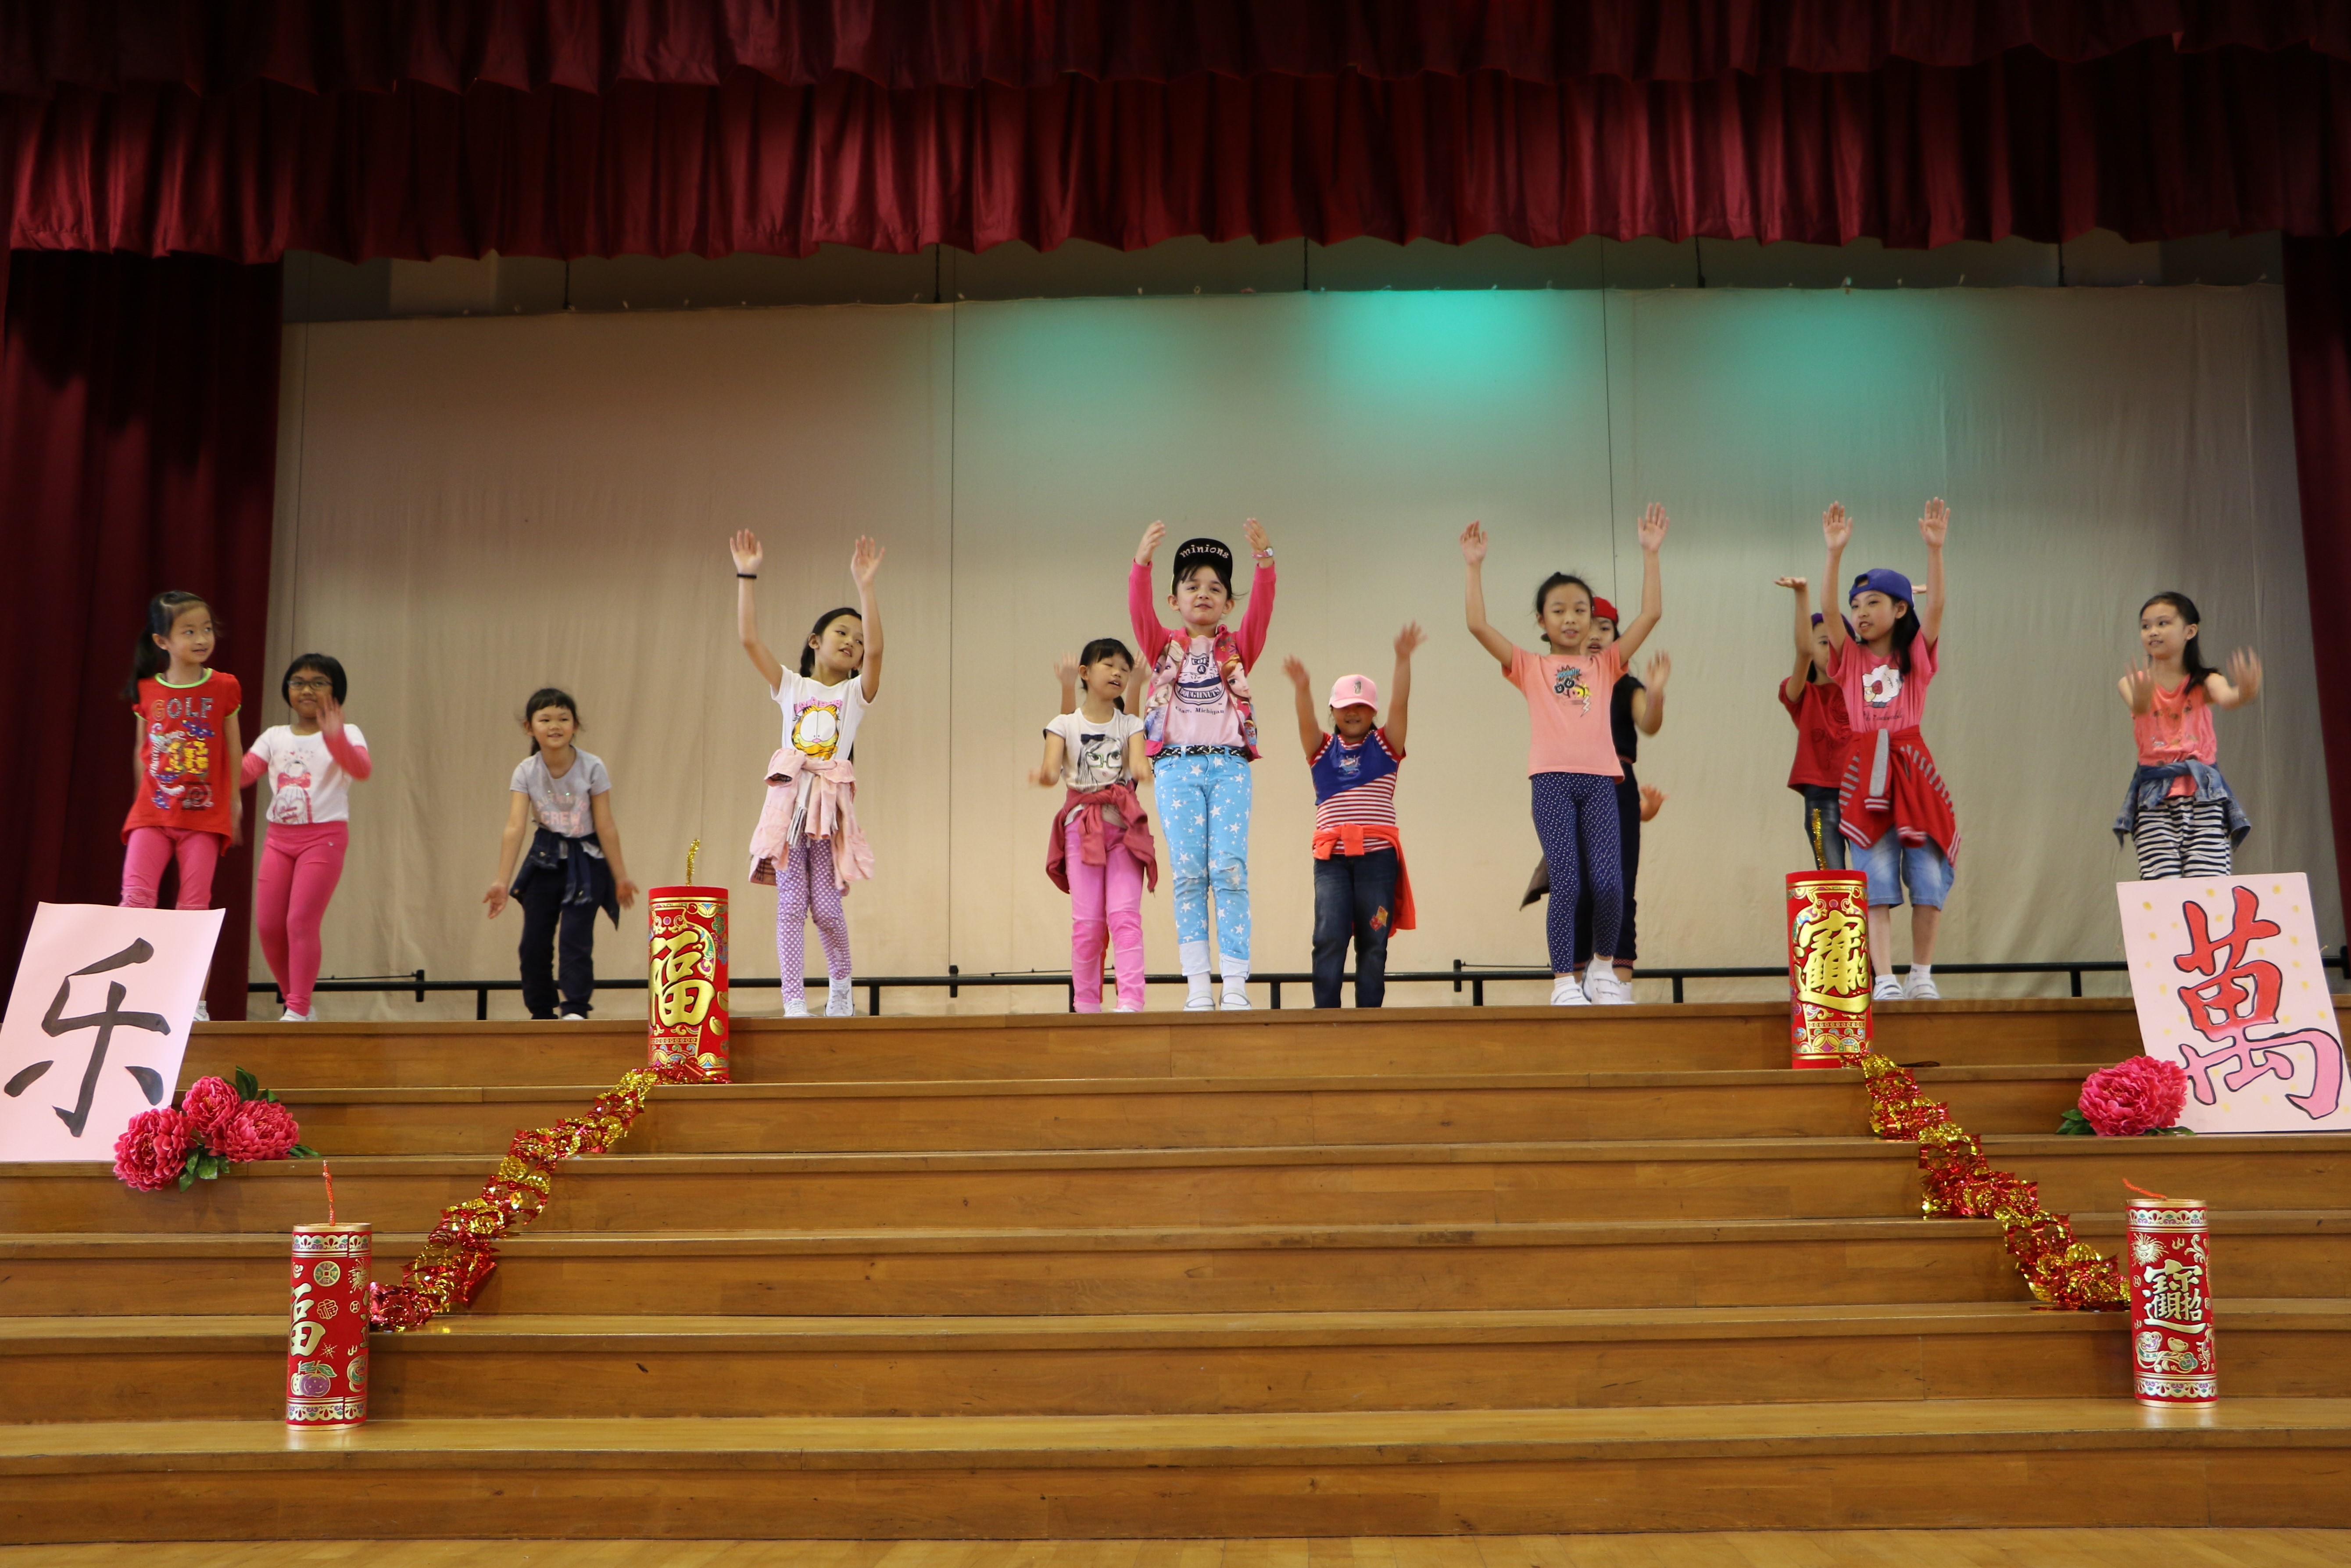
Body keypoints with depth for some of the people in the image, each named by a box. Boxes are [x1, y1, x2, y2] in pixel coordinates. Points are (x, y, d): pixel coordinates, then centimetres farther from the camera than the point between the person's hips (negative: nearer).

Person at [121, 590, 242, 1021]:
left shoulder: (224, 687, 1)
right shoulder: (146, 691, 4)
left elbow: (234, 750, 6)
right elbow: (140, 751, 13)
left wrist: (236, 805, 6)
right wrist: (140, 801, 15)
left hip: (204, 813, -1)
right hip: (152, 812, 1)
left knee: (195, 905, -1)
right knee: (136, 897, -11)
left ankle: (191, 997, 4)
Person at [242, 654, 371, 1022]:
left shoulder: (345, 734, -4)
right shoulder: (274, 736, 12)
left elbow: (363, 770, -25)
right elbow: (242, 774, 2)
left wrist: (336, 739, -42)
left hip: (324, 838, -5)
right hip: (279, 839, 5)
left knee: (301, 922, -12)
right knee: (268, 925, 3)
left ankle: (297, 1011, -5)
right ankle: (297, 1005, 18)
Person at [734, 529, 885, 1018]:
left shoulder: (856, 692, 8)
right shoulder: (790, 687, 12)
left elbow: (876, 649, -10)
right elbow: (748, 638, 3)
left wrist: (865, 585, -16)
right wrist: (746, 577, -3)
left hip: (831, 803, -1)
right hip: (788, 799, 1)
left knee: (826, 906, -2)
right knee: (791, 906, -2)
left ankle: (840, 985, 21)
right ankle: (794, 1002, 2)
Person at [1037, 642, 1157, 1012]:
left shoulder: (1130, 724, 8)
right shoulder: (1065, 724, 5)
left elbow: (1139, 764, -10)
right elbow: (1051, 771, -10)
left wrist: (1142, 770, -35)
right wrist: (1045, 774, -35)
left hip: (1124, 825, 1)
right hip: (1081, 826, 0)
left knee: (1125, 915, -11)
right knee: (1087, 920, -2)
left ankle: (1131, 999, -15)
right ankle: (1086, 1004, 7)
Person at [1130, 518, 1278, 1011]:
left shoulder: (1238, 647, 11)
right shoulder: (1163, 645, 10)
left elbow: (1262, 608, -5)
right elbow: (1139, 608, -7)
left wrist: (1264, 560, -22)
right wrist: (1142, 560, -25)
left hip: (1229, 766, 0)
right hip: (1176, 766, 0)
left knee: (1230, 869, -8)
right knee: (1189, 873, -2)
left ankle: (1235, 984, -8)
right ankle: (1197, 985, 0)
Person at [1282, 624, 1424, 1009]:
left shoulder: (1385, 746, 10)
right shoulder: (1322, 749, 11)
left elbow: (1400, 705, -4)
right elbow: (1306, 720, -8)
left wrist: (1404, 660, -19)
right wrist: (1302, 688, -29)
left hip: (1378, 855, 0)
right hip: (1332, 856, 0)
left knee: (1373, 940, 2)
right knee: (1329, 937, -8)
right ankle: (1326, 1014, -5)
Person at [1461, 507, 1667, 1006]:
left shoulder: (1605, 665, 16)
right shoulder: (1530, 667, 12)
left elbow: (1651, 614, 10)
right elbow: (1478, 625, 2)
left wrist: (1650, 554, 7)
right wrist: (1474, 567, -1)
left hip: (1599, 780, 2)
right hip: (1553, 781, -1)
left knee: (1608, 881, -9)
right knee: (1566, 883, -9)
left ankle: (1604, 967, 14)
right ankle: (1564, 982, 0)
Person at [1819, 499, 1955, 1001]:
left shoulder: (1917, 655, 8)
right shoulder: (1851, 659, 8)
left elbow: (1935, 606, -7)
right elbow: (1828, 613, -6)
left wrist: (1935, 548, -19)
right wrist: (1836, 551, -17)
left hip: (1911, 765, 0)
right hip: (1864, 771, 0)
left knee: (1927, 875, 2)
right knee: (1876, 880, -3)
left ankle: (1922, 974, 14)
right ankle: (1885, 979, -2)